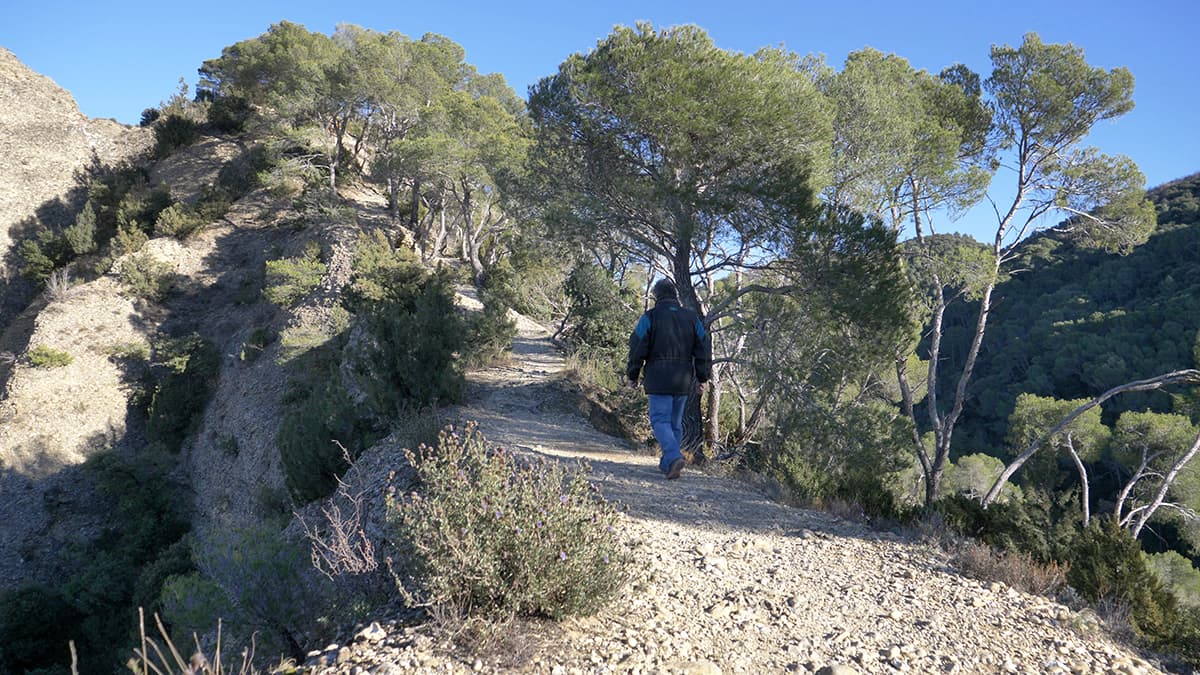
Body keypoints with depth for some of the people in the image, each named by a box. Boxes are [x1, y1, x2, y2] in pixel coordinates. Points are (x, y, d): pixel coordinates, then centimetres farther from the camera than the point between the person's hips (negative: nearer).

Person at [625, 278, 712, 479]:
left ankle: (673, 457, -24)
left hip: (659, 379, -4)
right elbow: (704, 349, 10)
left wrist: (632, 375, 7)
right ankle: (667, 463, 18)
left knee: (660, 419, -4)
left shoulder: (650, 317, -4)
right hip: (684, 380, 4)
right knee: (676, 421, 12)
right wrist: (702, 377, 16)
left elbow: (638, 348, -4)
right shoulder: (692, 317, 9)